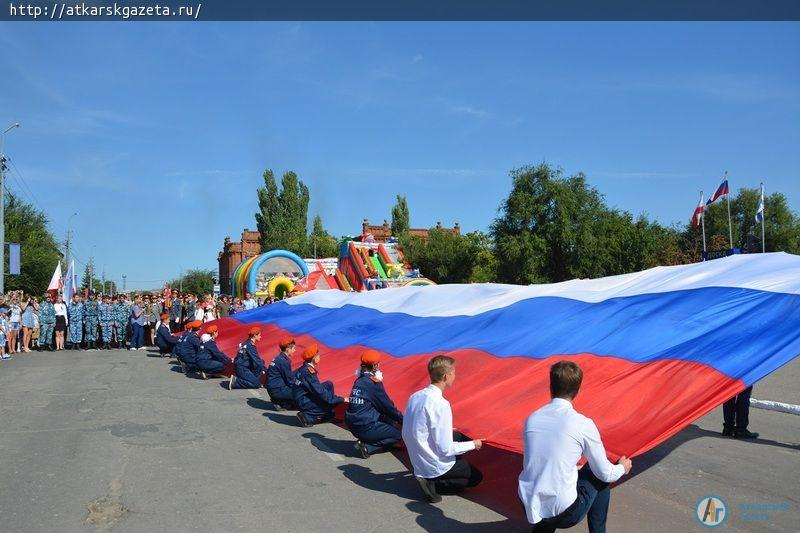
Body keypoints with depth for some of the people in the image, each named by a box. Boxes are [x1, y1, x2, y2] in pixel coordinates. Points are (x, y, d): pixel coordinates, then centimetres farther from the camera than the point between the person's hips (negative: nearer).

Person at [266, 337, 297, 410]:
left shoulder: (279, 358, 12)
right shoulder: (284, 361, -18)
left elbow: (288, 377, 18)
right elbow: (290, 380, -12)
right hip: (277, 390, -10)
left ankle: (277, 401, 10)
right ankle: (280, 403, -6)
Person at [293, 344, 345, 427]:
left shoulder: (304, 368, 5)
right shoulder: (308, 372, -23)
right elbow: (320, 392, -25)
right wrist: (341, 399, -22)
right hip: (303, 403, -9)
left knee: (329, 385, 10)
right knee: (333, 404, -9)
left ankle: (329, 415, 7)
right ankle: (308, 416, -8)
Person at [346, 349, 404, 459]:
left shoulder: (359, 381, 11)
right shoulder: (373, 383, -14)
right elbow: (388, 406, -6)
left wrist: (398, 417, 22)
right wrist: (402, 420, 9)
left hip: (353, 425, 8)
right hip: (365, 428, -8)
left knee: (390, 421, 20)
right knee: (399, 433, 2)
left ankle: (365, 441, 6)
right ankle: (368, 447, -7)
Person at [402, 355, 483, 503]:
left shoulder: (415, 397, -4)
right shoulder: (440, 405, -27)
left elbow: (407, 434, 6)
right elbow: (445, 449, -23)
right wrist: (473, 445, -5)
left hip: (417, 461, 7)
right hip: (435, 467, -7)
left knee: (459, 436, 24)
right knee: (476, 477, 16)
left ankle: (427, 477, 10)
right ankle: (432, 484, -1)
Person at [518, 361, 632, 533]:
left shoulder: (531, 419, 2)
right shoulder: (583, 424, -11)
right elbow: (605, 474, 1)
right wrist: (622, 468, 24)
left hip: (529, 508, 4)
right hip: (564, 515, -4)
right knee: (599, 475, 20)